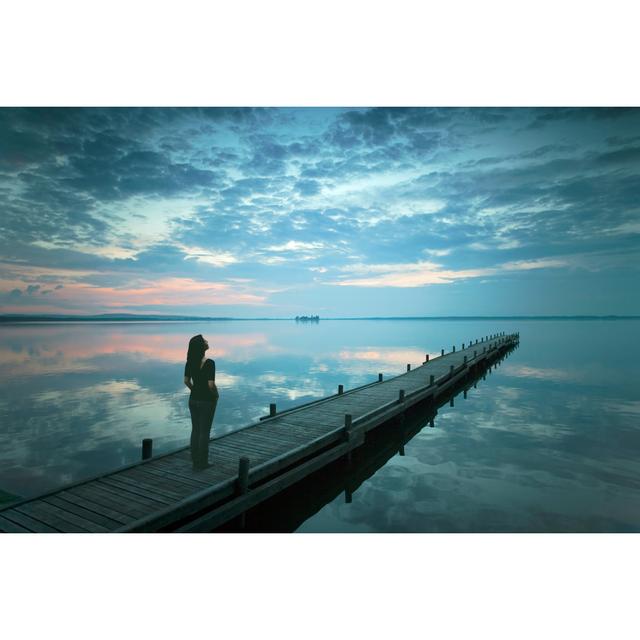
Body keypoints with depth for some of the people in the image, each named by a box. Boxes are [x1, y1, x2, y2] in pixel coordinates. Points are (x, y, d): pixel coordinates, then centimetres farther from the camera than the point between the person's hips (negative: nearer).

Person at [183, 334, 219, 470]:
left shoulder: (190, 362, -1)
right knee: (204, 431, 6)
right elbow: (211, 384, -23)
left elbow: (186, 381, 6)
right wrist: (216, 394, -4)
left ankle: (195, 461, 24)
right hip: (207, 401, -6)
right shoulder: (209, 363, -21)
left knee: (195, 430, 16)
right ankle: (202, 463, 15)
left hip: (193, 399, 6)